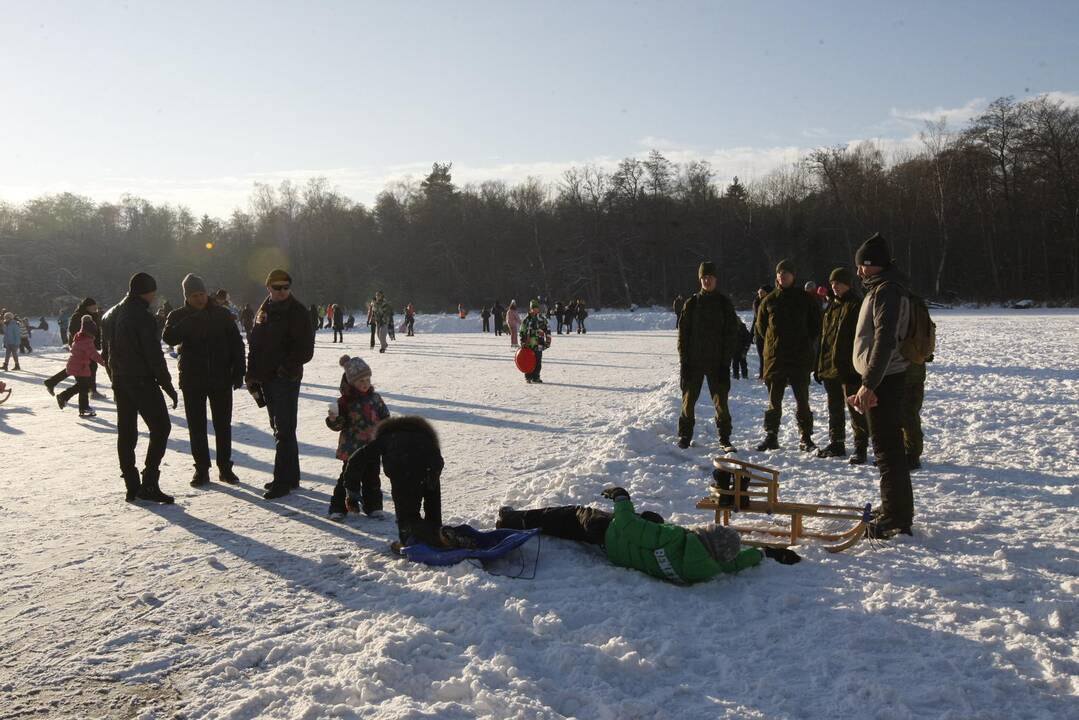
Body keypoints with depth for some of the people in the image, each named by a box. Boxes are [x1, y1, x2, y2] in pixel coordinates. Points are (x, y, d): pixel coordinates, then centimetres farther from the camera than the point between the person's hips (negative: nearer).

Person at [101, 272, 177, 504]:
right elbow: (154, 355, -16)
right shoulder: (143, 317, -14)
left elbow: (105, 352, 18)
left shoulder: (110, 315, 13)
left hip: (119, 382, 8)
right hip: (142, 381, -8)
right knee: (160, 427, -2)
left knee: (126, 432, 10)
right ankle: (149, 483, -8)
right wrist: (168, 386, -11)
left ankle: (132, 486, 12)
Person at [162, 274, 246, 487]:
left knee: (223, 425, 6)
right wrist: (189, 323, -31)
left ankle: (225, 468, 15)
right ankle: (201, 469, 14)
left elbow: (236, 343, 4)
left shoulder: (222, 314, 2)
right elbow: (168, 337, -18)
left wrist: (239, 372, -3)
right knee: (196, 427, 5)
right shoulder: (179, 316, 1)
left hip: (221, 379, 0)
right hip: (192, 381, 0)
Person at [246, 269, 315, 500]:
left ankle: (283, 481, -4)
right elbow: (254, 345, 18)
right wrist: (253, 375, 11)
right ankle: (290, 477, 24)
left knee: (284, 431, -8)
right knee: (280, 429, 14)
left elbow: (306, 349, -12)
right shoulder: (263, 312, 14)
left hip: (286, 379, -8)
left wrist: (287, 367, -18)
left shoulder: (297, 313, -8)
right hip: (267, 379, 8)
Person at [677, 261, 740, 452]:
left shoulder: (724, 304, 2)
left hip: (717, 363, -1)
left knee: (721, 401, 1)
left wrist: (726, 361, -7)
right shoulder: (691, 304, 4)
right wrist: (684, 361, -4)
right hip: (693, 362, 1)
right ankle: (685, 436, 18)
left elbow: (732, 334, 1)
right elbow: (683, 334, 3)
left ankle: (724, 439, 10)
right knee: (689, 399, 5)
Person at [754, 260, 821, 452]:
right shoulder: (769, 300, 5)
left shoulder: (805, 298, 1)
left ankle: (806, 438, 11)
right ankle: (771, 436, 12)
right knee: (774, 400, 6)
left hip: (800, 358, -1)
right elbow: (760, 325, 15)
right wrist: (774, 342, 9)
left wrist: (805, 342, 4)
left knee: (802, 400, 4)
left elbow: (816, 324, 8)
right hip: (774, 357, 1)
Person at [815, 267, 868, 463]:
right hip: (830, 367, 8)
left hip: (849, 369, -8)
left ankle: (860, 447, 3)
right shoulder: (832, 306, 15)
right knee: (834, 408, 15)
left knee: (855, 410, -3)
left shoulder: (857, 306, -8)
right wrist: (819, 365, 15)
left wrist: (856, 366, -20)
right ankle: (836, 444, 25)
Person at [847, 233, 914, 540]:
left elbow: (885, 340, -24)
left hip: (883, 381, -11)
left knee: (888, 449, -7)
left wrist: (869, 384, -27)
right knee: (890, 446, 17)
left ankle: (895, 519, -3)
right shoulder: (882, 290, 19)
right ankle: (896, 510, 28)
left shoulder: (887, 291, -15)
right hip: (884, 379, 11)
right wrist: (868, 383, 22)